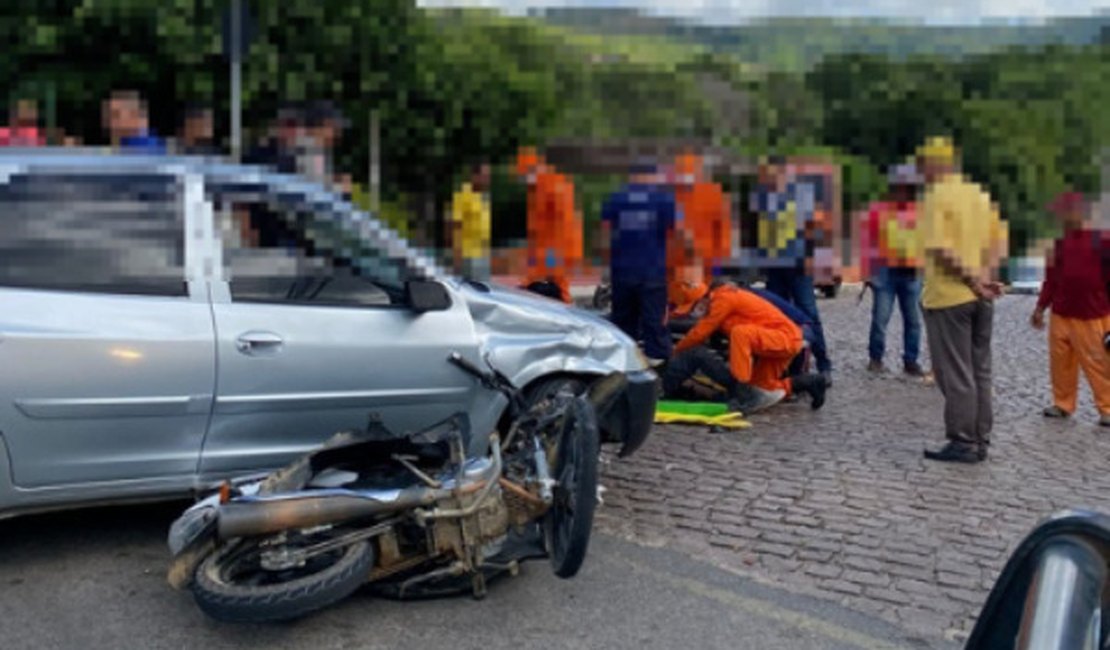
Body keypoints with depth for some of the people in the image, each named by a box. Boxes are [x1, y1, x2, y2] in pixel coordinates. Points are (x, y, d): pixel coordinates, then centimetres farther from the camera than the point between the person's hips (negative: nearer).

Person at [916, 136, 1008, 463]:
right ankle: (980, 442, 19)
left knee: (955, 373, 0)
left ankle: (963, 443, 6)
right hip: (981, 298, 7)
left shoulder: (936, 197, -12)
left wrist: (973, 280, -14)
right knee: (980, 371, 12)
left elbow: (941, 250, -20)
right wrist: (986, 278, -2)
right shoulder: (981, 195, 11)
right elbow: (997, 243, 10)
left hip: (948, 296, -7)